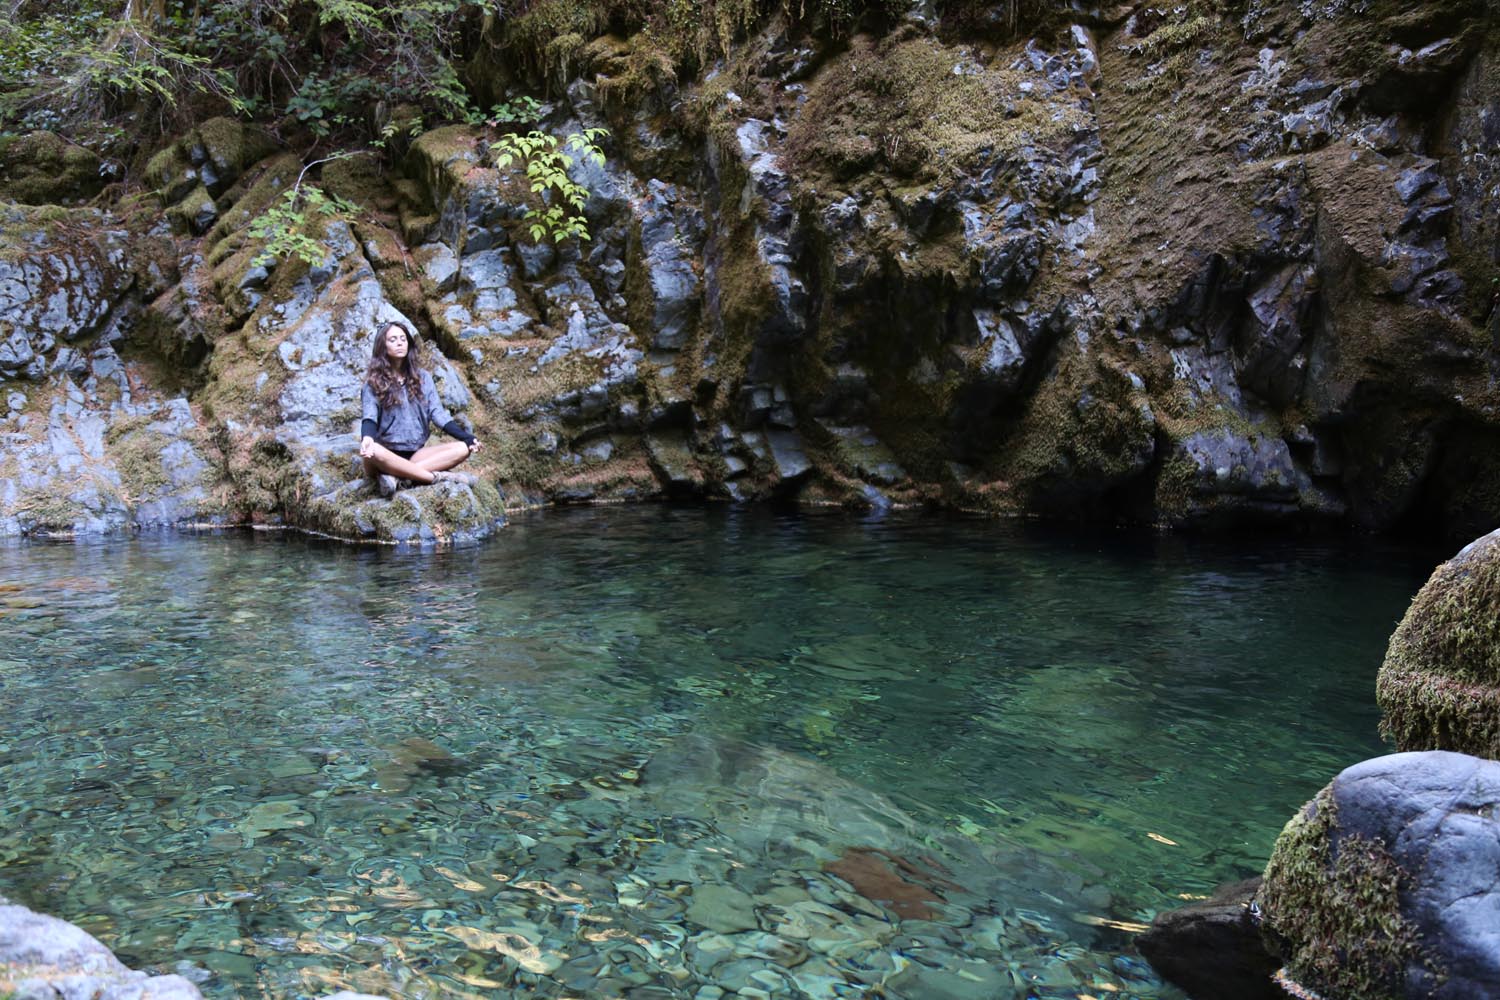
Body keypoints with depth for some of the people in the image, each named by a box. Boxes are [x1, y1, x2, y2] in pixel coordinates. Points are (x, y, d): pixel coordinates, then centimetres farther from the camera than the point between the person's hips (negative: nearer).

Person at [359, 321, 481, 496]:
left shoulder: (422, 377, 12)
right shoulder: (374, 383, 2)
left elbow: (437, 413, 6)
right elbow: (369, 417, -12)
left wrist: (466, 437, -9)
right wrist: (367, 439, -37)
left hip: (416, 453, 4)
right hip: (387, 453, -4)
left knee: (463, 448, -21)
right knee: (374, 452, -39)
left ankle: (395, 475, -33)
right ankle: (439, 477, -36)